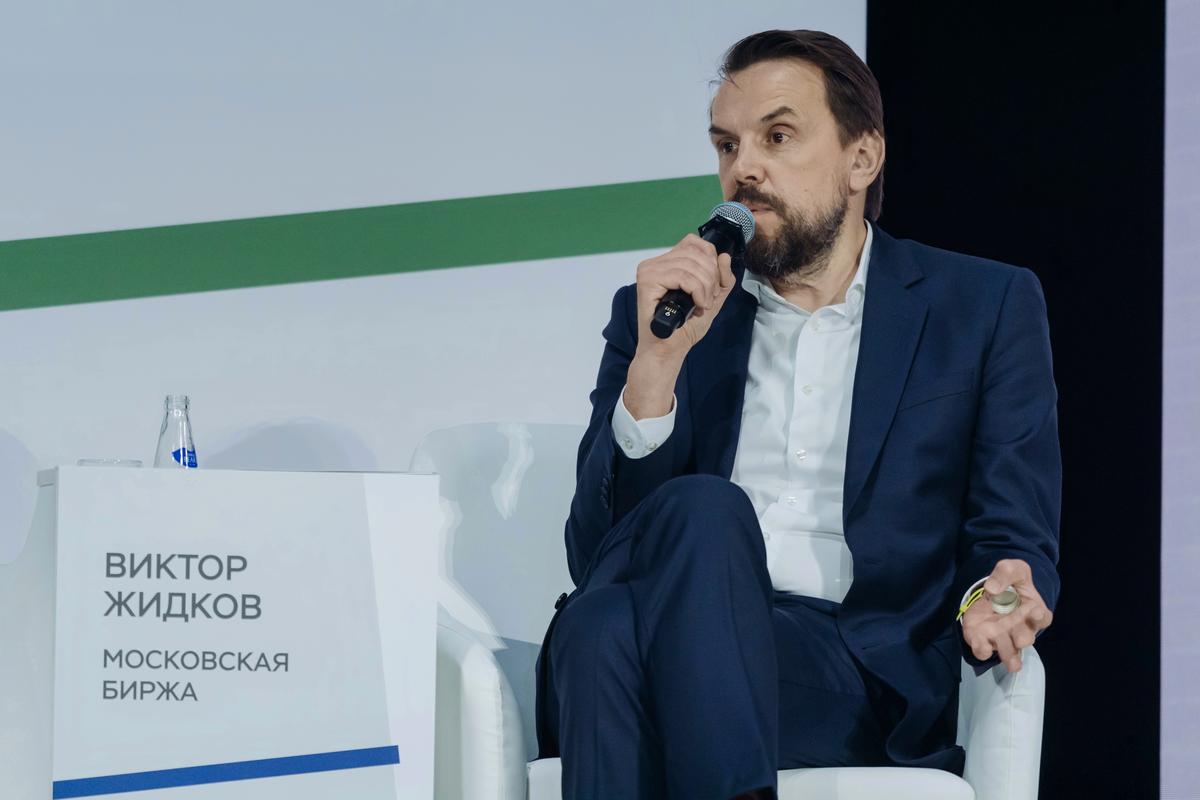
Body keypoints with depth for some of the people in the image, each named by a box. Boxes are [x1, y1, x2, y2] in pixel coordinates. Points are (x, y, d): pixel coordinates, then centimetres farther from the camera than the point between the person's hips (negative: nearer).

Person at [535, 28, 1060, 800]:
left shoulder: (987, 307, 16)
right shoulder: (658, 311, 21)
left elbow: (1016, 541, 10)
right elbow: (598, 554, 10)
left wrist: (1000, 597, -15)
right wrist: (657, 363, -4)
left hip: (861, 678, -2)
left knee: (699, 518, -33)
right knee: (701, 509, -35)